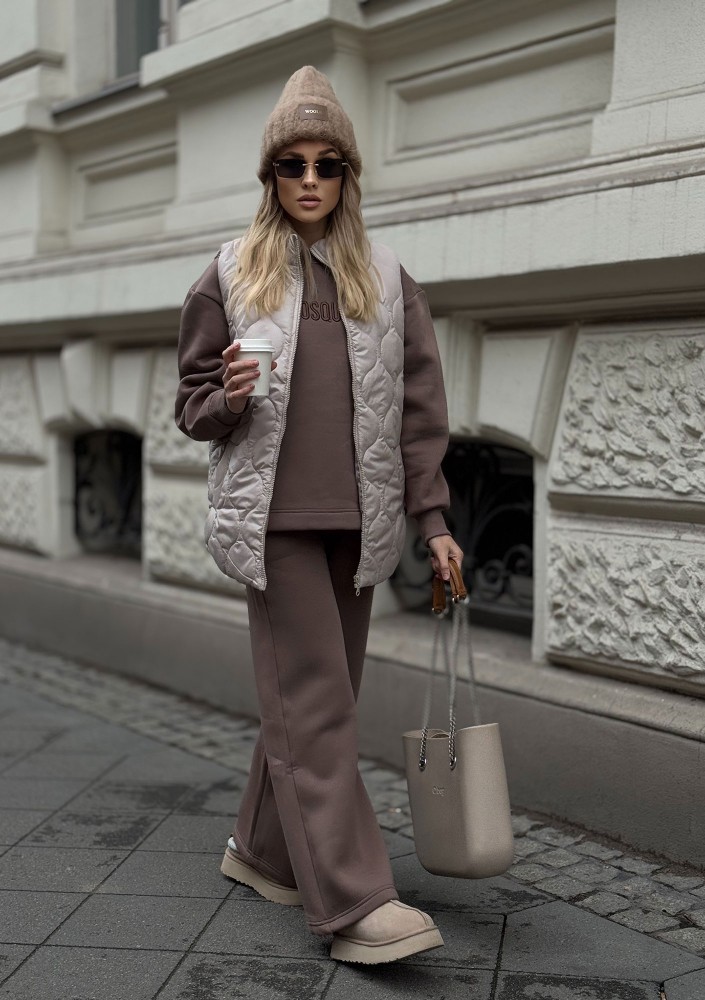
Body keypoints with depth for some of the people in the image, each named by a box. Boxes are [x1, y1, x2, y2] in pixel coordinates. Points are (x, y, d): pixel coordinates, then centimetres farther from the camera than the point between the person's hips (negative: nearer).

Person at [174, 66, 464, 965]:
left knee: (315, 694, 10)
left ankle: (262, 849, 28)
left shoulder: (385, 280, 11)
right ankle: (352, 902, -7)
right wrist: (232, 399, -14)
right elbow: (192, 404, 9)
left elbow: (419, 408, 9)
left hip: (357, 520, 3)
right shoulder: (230, 276, 5)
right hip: (275, 517, -3)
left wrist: (434, 519, 2)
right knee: (314, 700, -8)